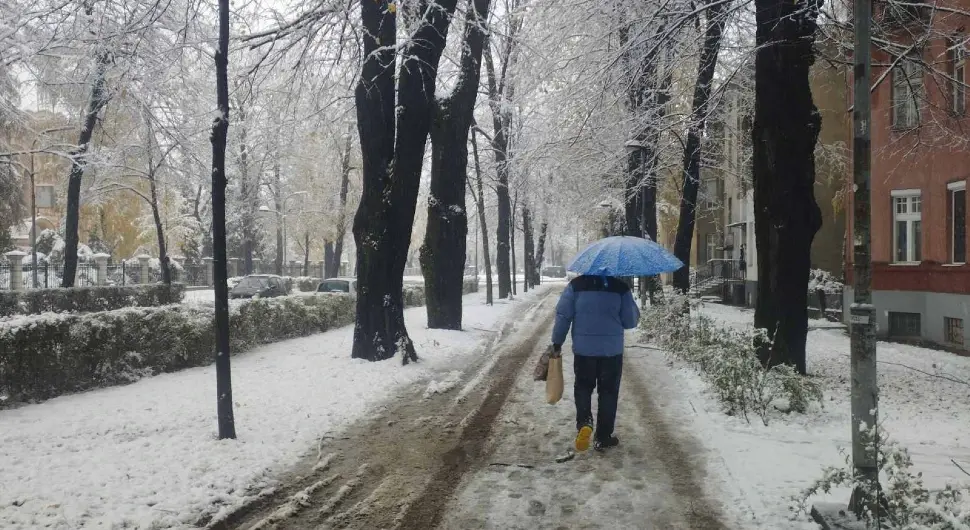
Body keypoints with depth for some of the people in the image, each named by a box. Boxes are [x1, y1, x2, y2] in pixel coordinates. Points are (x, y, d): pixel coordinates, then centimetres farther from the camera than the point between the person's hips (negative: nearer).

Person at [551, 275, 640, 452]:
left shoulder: (576, 285, -4)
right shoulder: (621, 287, -6)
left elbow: (563, 315, -4)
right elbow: (630, 321, -2)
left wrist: (557, 342, 6)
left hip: (583, 349, 1)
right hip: (612, 350, -1)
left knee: (583, 387, 19)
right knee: (608, 392, 12)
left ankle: (584, 422, -5)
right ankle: (603, 437, 18)